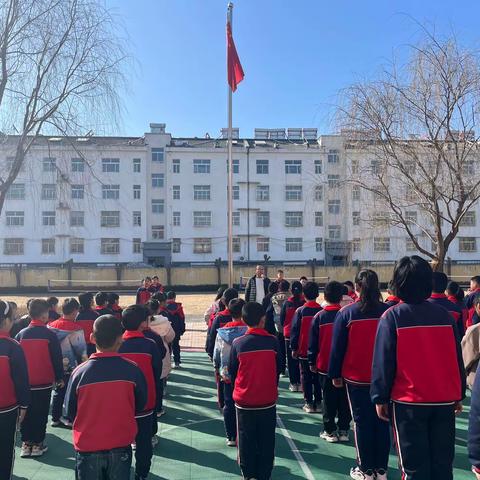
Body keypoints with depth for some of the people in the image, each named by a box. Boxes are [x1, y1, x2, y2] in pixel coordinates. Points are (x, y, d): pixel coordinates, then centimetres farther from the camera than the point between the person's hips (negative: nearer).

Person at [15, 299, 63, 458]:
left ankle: (26, 444, 19)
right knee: (41, 414, 7)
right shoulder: (50, 335, -12)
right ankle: (38, 444, 11)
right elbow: (57, 359, -8)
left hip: (25, 382, 3)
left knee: (27, 413, 14)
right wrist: (59, 377, 4)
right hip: (44, 382, -3)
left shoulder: (21, 334, -2)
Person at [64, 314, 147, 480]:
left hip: (87, 447, 0)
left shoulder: (80, 372, -16)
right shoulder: (133, 370, -16)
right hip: (121, 447, 0)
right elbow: (139, 407, 0)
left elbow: (70, 412, -2)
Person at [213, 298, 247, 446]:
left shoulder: (222, 332, -6)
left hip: (227, 375, 2)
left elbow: (216, 354, 4)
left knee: (229, 405, 13)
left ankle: (231, 437, 19)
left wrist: (217, 368, 20)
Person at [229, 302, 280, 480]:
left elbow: (232, 371, 1)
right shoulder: (272, 341, -10)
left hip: (244, 400, 0)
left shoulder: (238, 343, -11)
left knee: (246, 440, 15)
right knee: (266, 441, 14)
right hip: (268, 400, 0)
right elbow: (278, 369, 2)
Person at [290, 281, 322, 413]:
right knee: (318, 377, 13)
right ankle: (318, 402, 17)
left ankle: (309, 403, 8)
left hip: (304, 350, -2)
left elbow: (295, 331, -9)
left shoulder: (300, 311, -11)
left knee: (306, 377, 7)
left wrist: (294, 348, 0)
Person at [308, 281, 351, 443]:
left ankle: (330, 431, 12)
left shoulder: (319, 317, -10)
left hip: (325, 365, -1)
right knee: (344, 398, 11)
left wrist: (312, 362, 6)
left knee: (329, 399, 7)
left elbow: (313, 343, -5)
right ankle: (343, 430, 17)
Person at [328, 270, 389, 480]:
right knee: (381, 422, 13)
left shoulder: (347, 313, -11)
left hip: (356, 377, -2)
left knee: (362, 422, 8)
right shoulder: (388, 311, -5)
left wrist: (335, 374, 3)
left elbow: (337, 346, -7)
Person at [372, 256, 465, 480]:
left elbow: (383, 361, -9)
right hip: (445, 401, 4)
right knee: (442, 461, 15)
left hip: (408, 401, -3)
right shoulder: (445, 315, 0)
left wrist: (380, 398, -1)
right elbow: (457, 359, 6)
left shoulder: (392, 317, -11)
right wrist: (459, 395, 16)